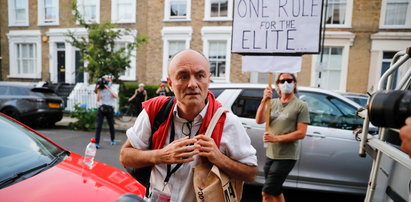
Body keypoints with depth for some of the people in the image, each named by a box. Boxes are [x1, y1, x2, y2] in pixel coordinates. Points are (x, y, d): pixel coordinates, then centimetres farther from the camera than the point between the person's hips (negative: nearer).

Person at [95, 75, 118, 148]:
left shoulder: (112, 89, 2)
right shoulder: (101, 90, 5)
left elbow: (116, 96, -20)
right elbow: (98, 100, -6)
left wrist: (108, 88, -20)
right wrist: (98, 90, -12)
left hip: (110, 109, 0)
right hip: (101, 109, 1)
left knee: (111, 126, 11)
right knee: (99, 126, -7)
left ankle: (113, 140, 33)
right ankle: (97, 143, -4)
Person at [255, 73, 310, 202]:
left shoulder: (300, 106, -6)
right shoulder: (273, 103, 7)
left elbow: (301, 133, -12)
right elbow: (259, 120, -6)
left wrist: (276, 138, -20)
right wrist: (264, 101, -18)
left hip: (286, 157, -6)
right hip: (270, 155, 6)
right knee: (275, 191, 21)